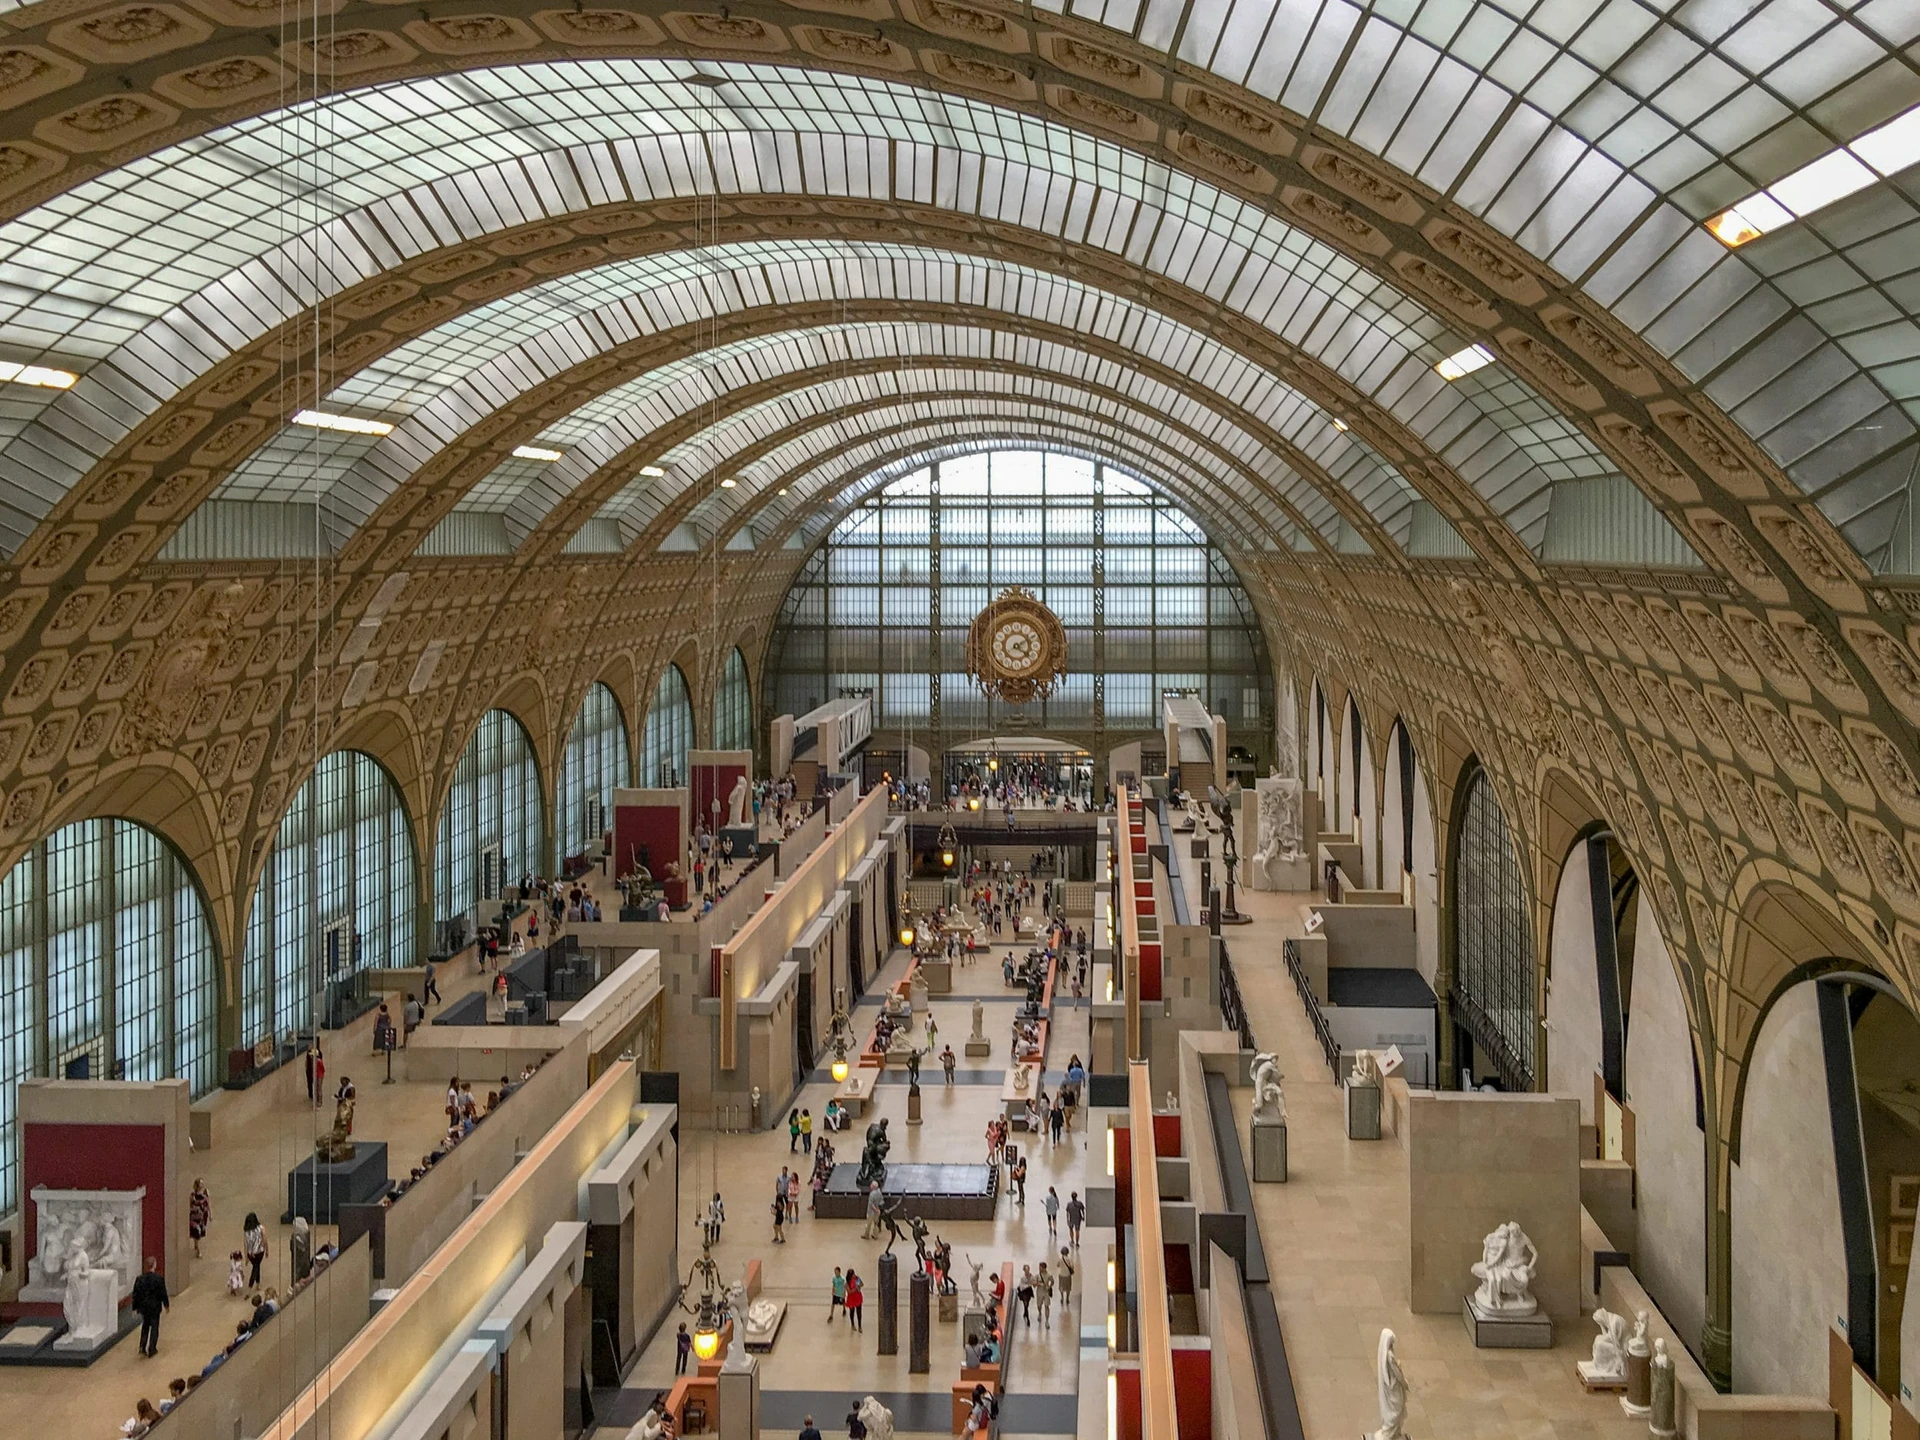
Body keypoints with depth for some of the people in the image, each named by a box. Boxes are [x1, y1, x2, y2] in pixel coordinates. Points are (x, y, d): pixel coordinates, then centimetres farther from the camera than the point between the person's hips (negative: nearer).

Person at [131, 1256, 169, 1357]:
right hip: (155, 1307, -3)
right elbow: (163, 1294, -10)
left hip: (143, 1307, 3)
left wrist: (135, 1307, 8)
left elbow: (135, 1294, -3)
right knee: (154, 1327, 11)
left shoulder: (139, 1279, -10)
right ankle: (152, 1349, 14)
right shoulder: (159, 1279, -18)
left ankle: (142, 1347, 17)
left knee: (145, 1325, 23)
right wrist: (166, 1305, 6)